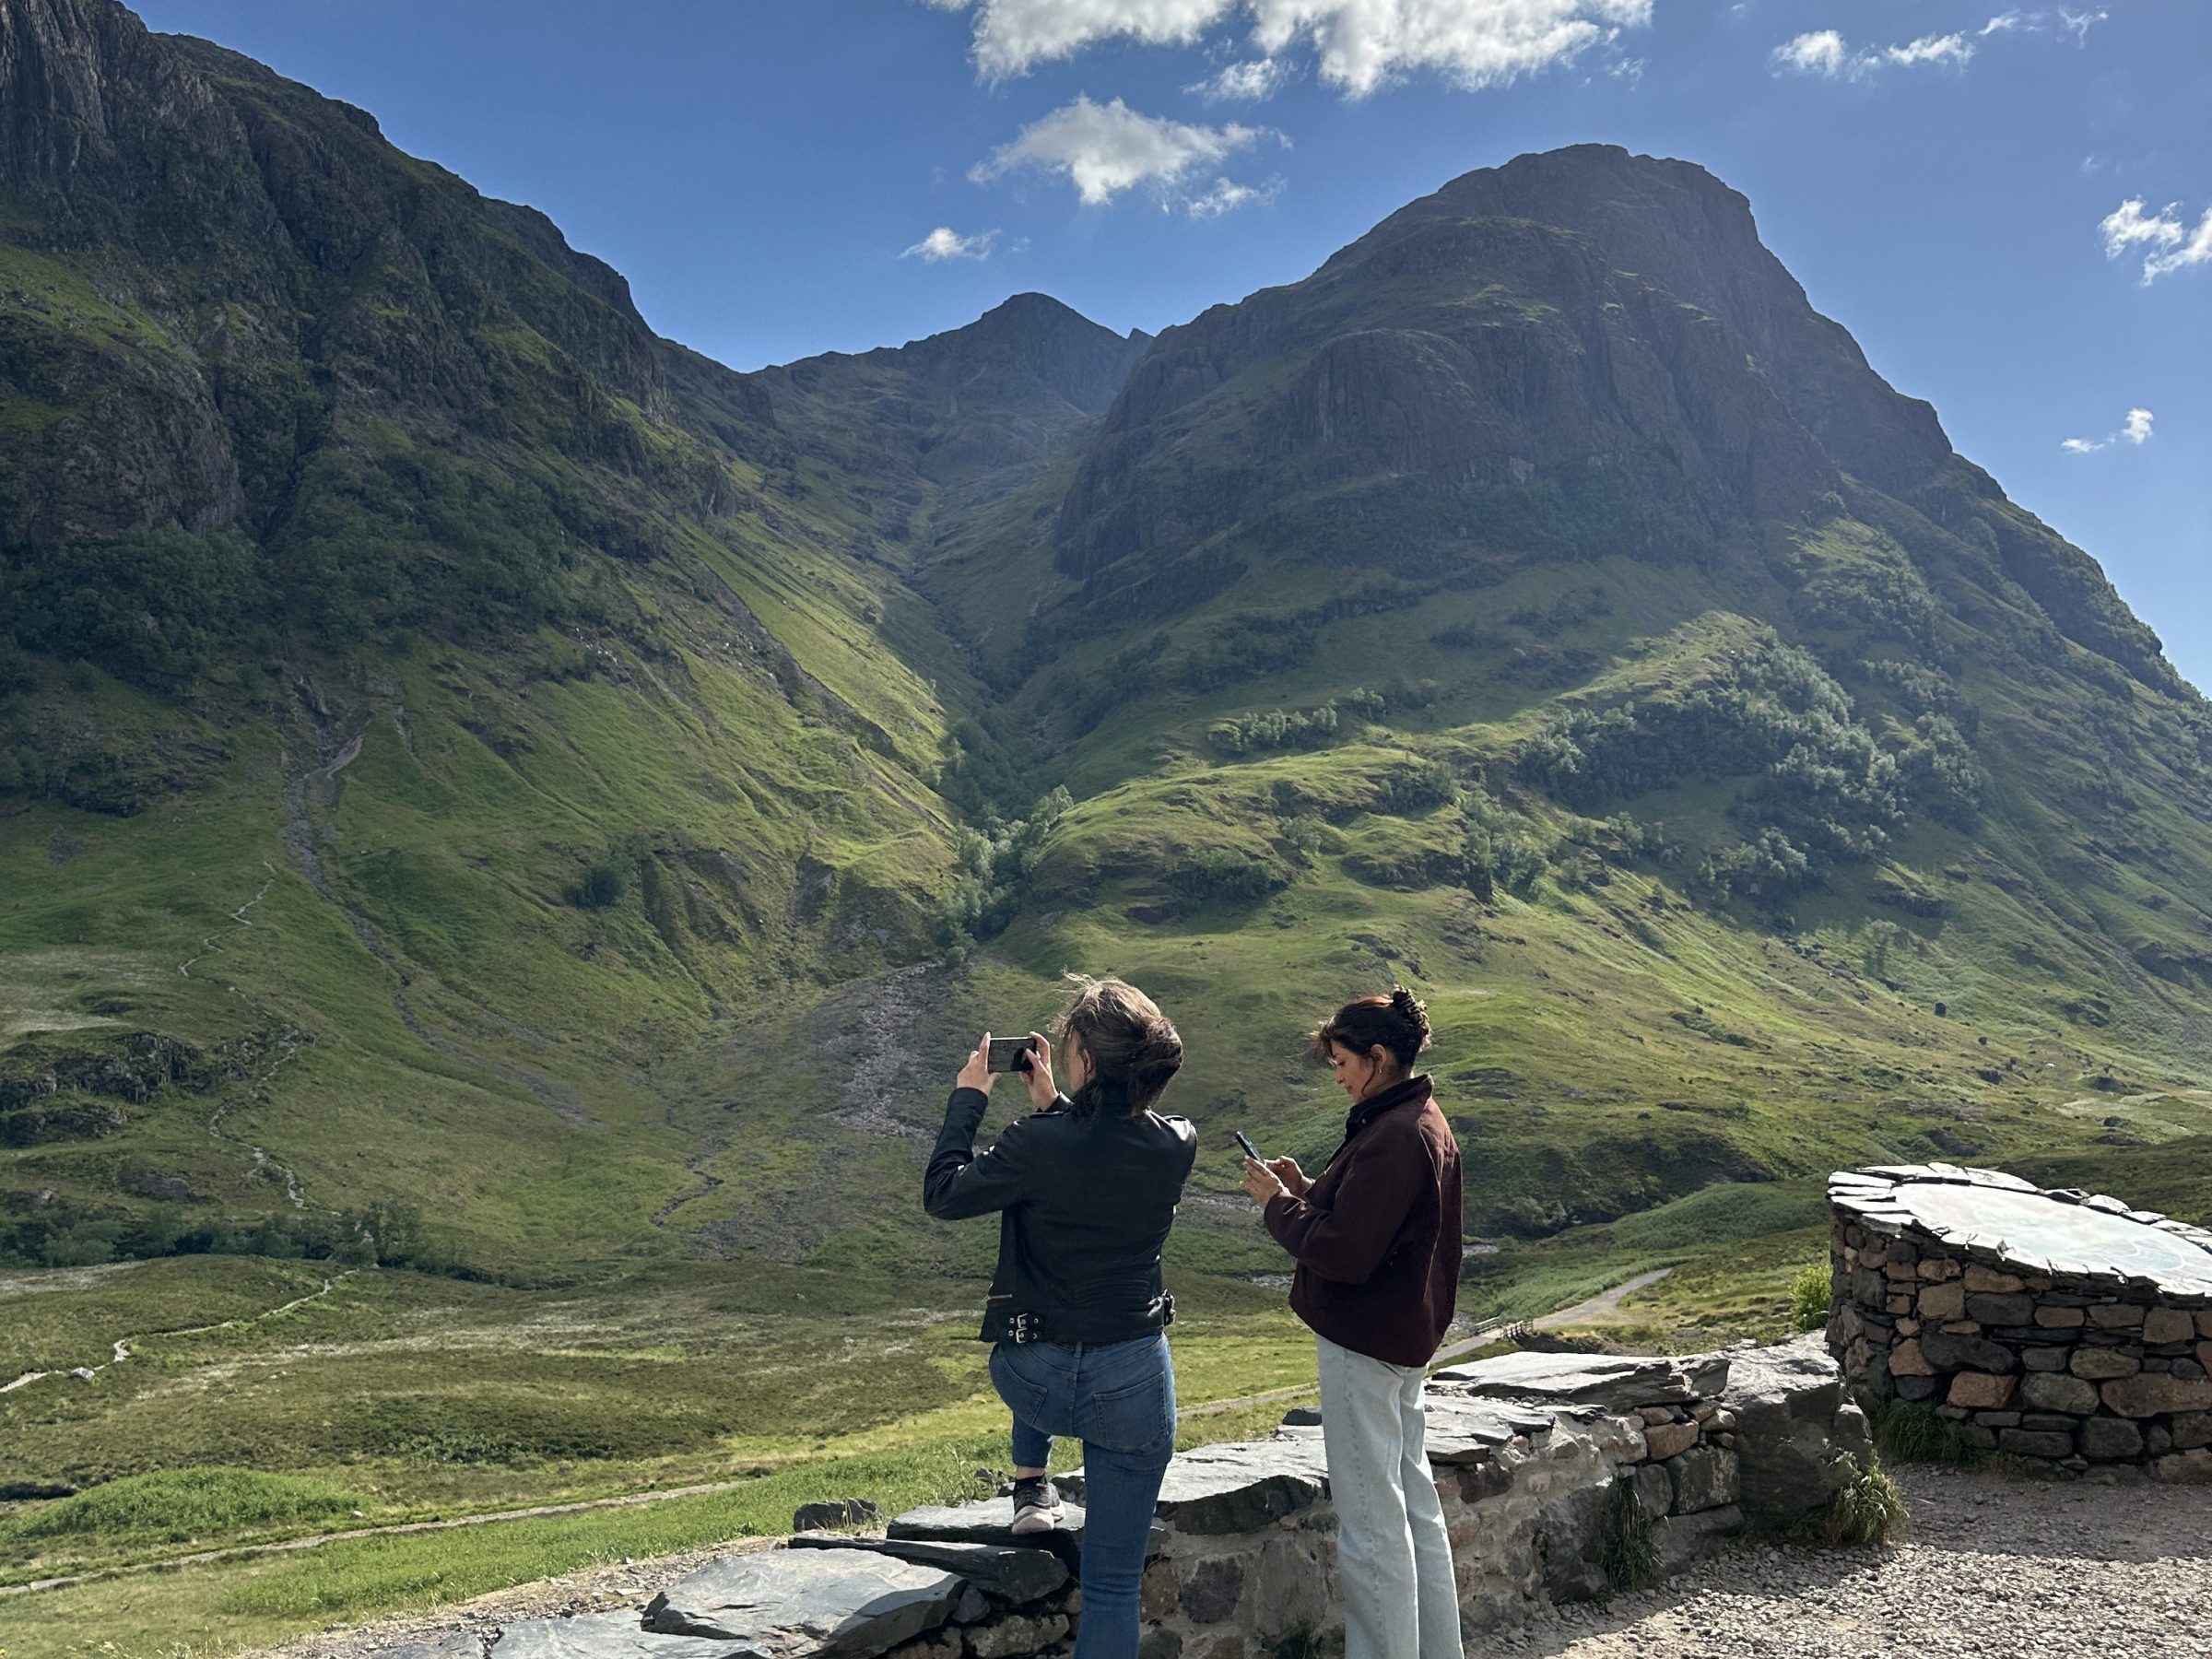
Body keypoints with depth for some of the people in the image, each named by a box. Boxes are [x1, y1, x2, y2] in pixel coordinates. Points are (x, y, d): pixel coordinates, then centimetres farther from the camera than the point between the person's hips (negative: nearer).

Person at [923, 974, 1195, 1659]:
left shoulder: (1038, 1145, -19)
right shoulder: (1177, 1147, -9)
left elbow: (943, 1196, -4)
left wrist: (966, 1100, 5)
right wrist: (1053, 1104, 15)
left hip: (1032, 1382, -1)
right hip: (1133, 1386, 1)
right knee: (1113, 1584, 11)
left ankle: (1031, 1484, 41)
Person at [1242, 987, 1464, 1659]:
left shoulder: (1393, 1137, -22)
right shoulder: (1426, 1124, 10)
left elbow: (1344, 1253, -24)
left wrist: (1279, 1203, -10)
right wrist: (1306, 1188, 5)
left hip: (1364, 1344, -11)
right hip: (1409, 1337, 11)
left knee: (1372, 1523, -1)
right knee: (1415, 1507, 17)